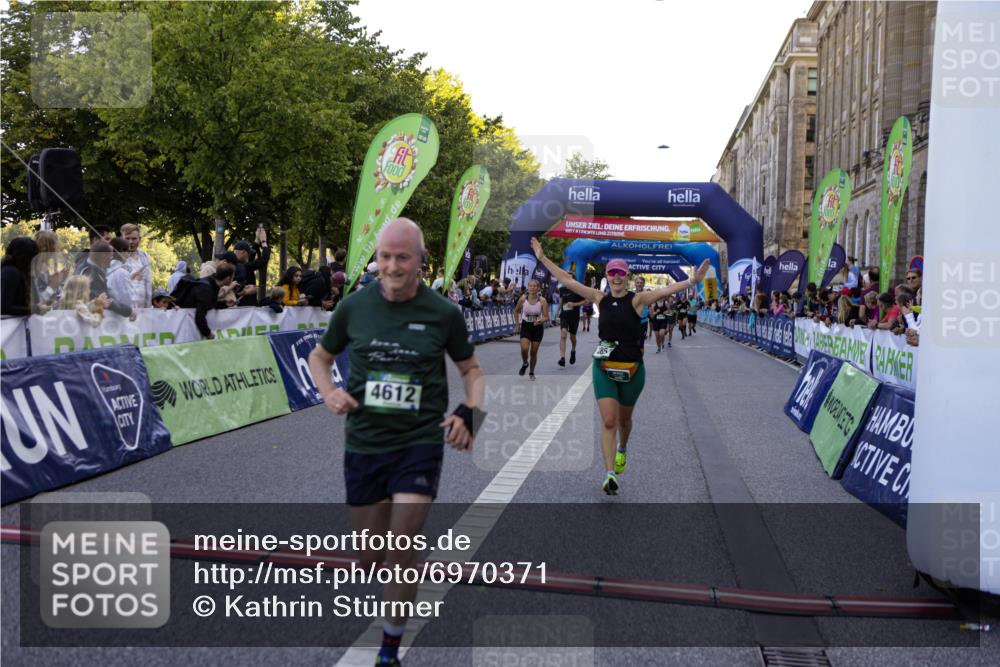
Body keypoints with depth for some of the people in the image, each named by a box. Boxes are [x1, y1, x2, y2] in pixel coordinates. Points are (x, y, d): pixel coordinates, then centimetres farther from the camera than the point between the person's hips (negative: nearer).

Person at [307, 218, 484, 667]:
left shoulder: (444, 313, -4)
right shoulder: (354, 306, -1)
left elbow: (471, 368, 9)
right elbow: (320, 355, 15)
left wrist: (469, 413, -8)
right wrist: (328, 392, -5)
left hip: (420, 443, -2)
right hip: (364, 443, 2)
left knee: (403, 549, -8)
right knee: (369, 558, 9)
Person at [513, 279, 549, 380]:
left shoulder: (542, 301, -12)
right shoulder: (523, 298, -9)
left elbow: (546, 317, -11)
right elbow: (516, 311, 8)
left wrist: (541, 320, -31)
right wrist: (517, 324, 7)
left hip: (537, 327, 0)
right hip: (526, 326, 0)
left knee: (534, 352, 6)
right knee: (524, 349, -18)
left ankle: (532, 372, 27)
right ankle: (525, 363, 15)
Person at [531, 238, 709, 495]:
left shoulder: (637, 299, -7)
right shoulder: (600, 298, 1)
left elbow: (664, 291, -22)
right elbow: (567, 280, 5)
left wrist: (691, 281, -38)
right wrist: (542, 258, 6)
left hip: (632, 369, -1)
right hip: (604, 367, 1)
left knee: (624, 418, 18)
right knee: (608, 421, -10)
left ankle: (622, 450, 49)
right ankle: (611, 475, -12)